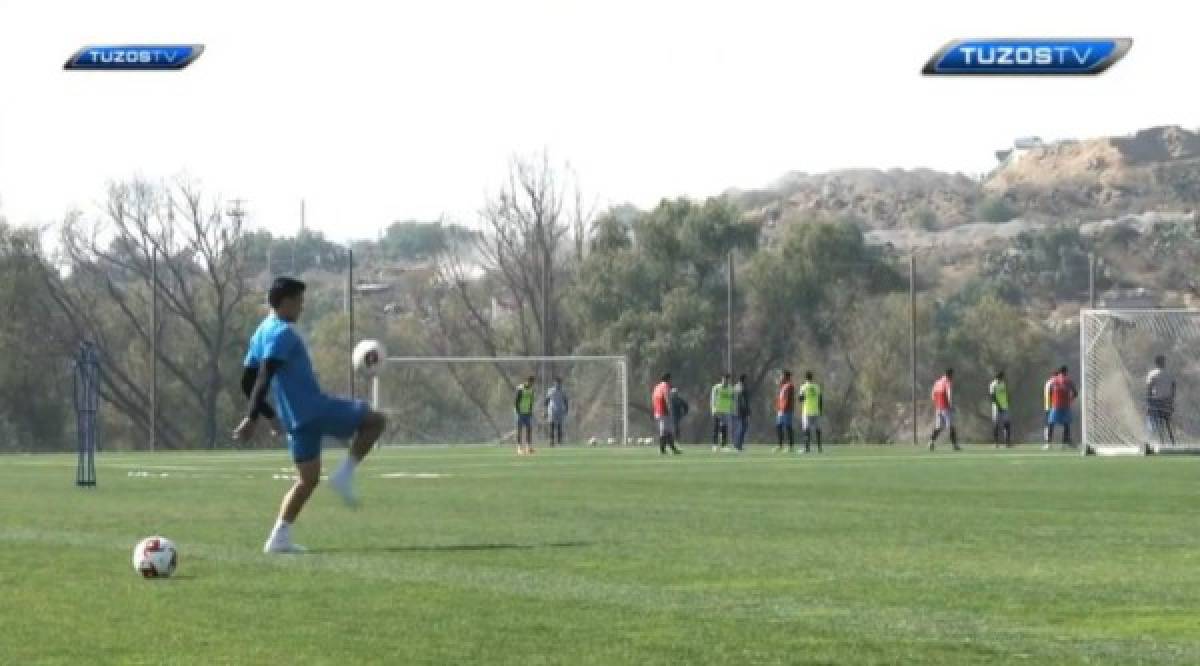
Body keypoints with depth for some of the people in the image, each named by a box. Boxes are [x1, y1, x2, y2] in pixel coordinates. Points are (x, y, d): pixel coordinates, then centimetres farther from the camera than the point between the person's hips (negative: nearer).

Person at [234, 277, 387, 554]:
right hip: (314, 409, -9)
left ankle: (279, 538, 4)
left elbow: (247, 382, 19)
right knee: (375, 421, 1)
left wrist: (271, 416, 25)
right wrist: (250, 419, -29)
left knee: (308, 479, 14)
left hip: (294, 418, 9)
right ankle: (345, 474, -5)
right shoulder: (283, 333, -13)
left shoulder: (261, 334, 16)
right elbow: (265, 378, -23)